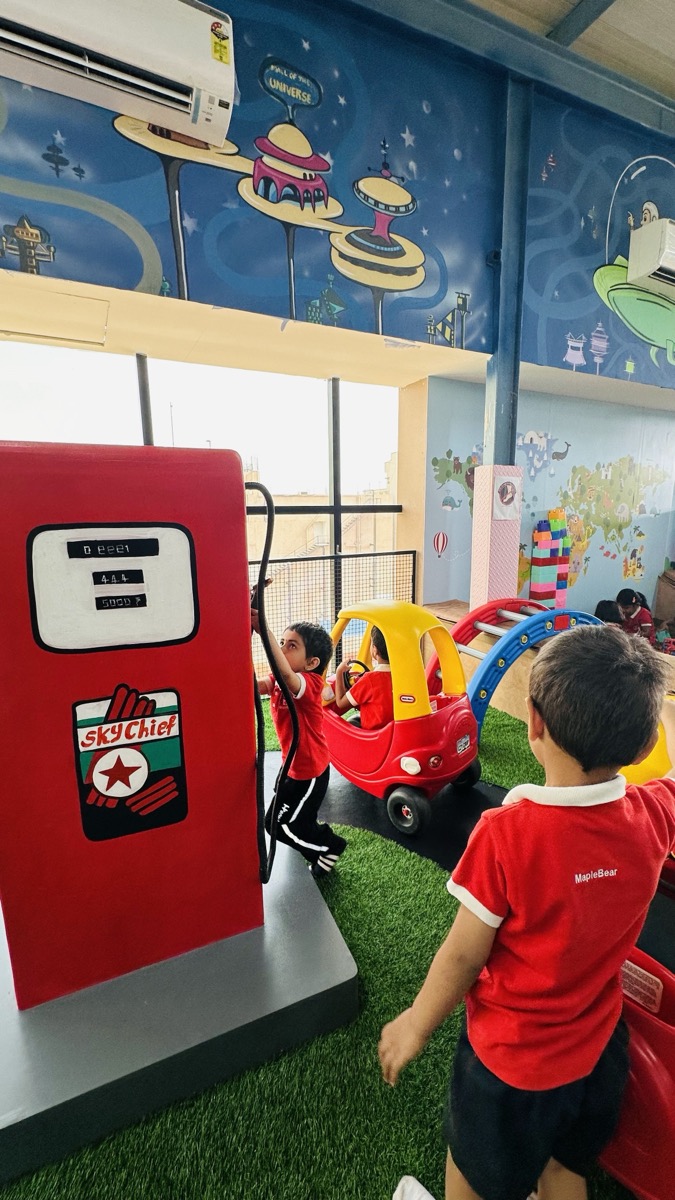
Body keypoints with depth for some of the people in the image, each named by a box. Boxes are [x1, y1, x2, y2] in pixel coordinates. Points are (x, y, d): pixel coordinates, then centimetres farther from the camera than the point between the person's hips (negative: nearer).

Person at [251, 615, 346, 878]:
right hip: (293, 766, 8)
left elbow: (285, 674, -51)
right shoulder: (277, 682, -3)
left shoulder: (310, 683, -28)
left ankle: (329, 846, 27)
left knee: (279, 824, 5)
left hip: (309, 770, -8)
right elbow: (254, 685, -23)